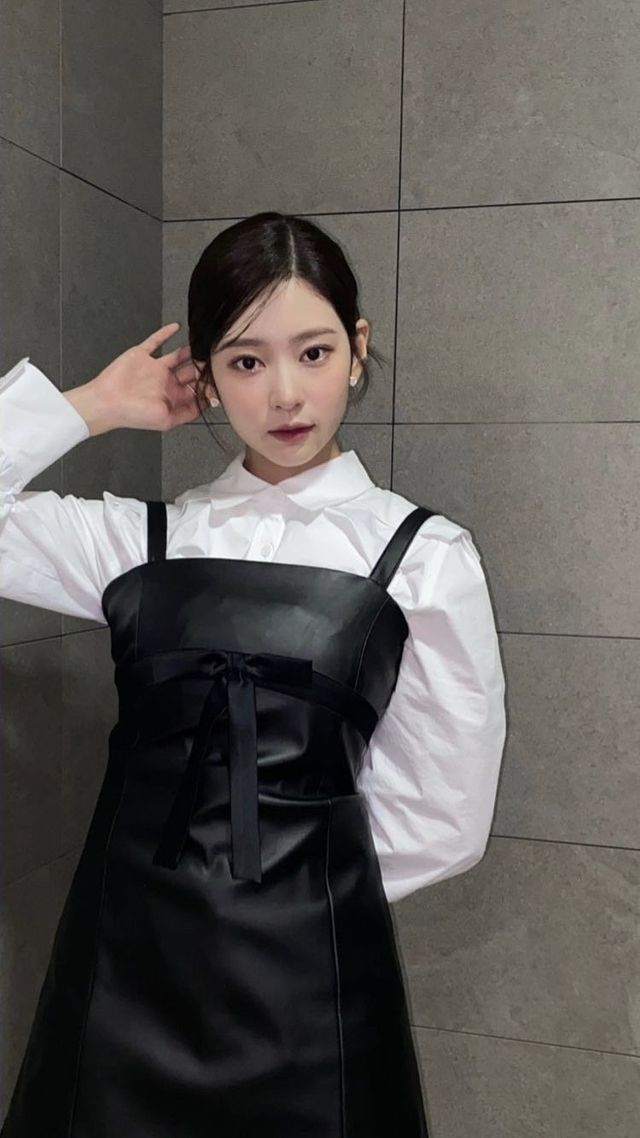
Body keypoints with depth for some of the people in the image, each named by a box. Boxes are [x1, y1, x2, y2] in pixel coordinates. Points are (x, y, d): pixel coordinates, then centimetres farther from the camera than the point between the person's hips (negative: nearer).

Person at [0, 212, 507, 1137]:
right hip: (125, 962, 3)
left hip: (308, 975, -2)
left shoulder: (424, 557, -6)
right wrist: (92, 407, -1)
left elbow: (442, 818, -4)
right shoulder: (139, 539, 2)